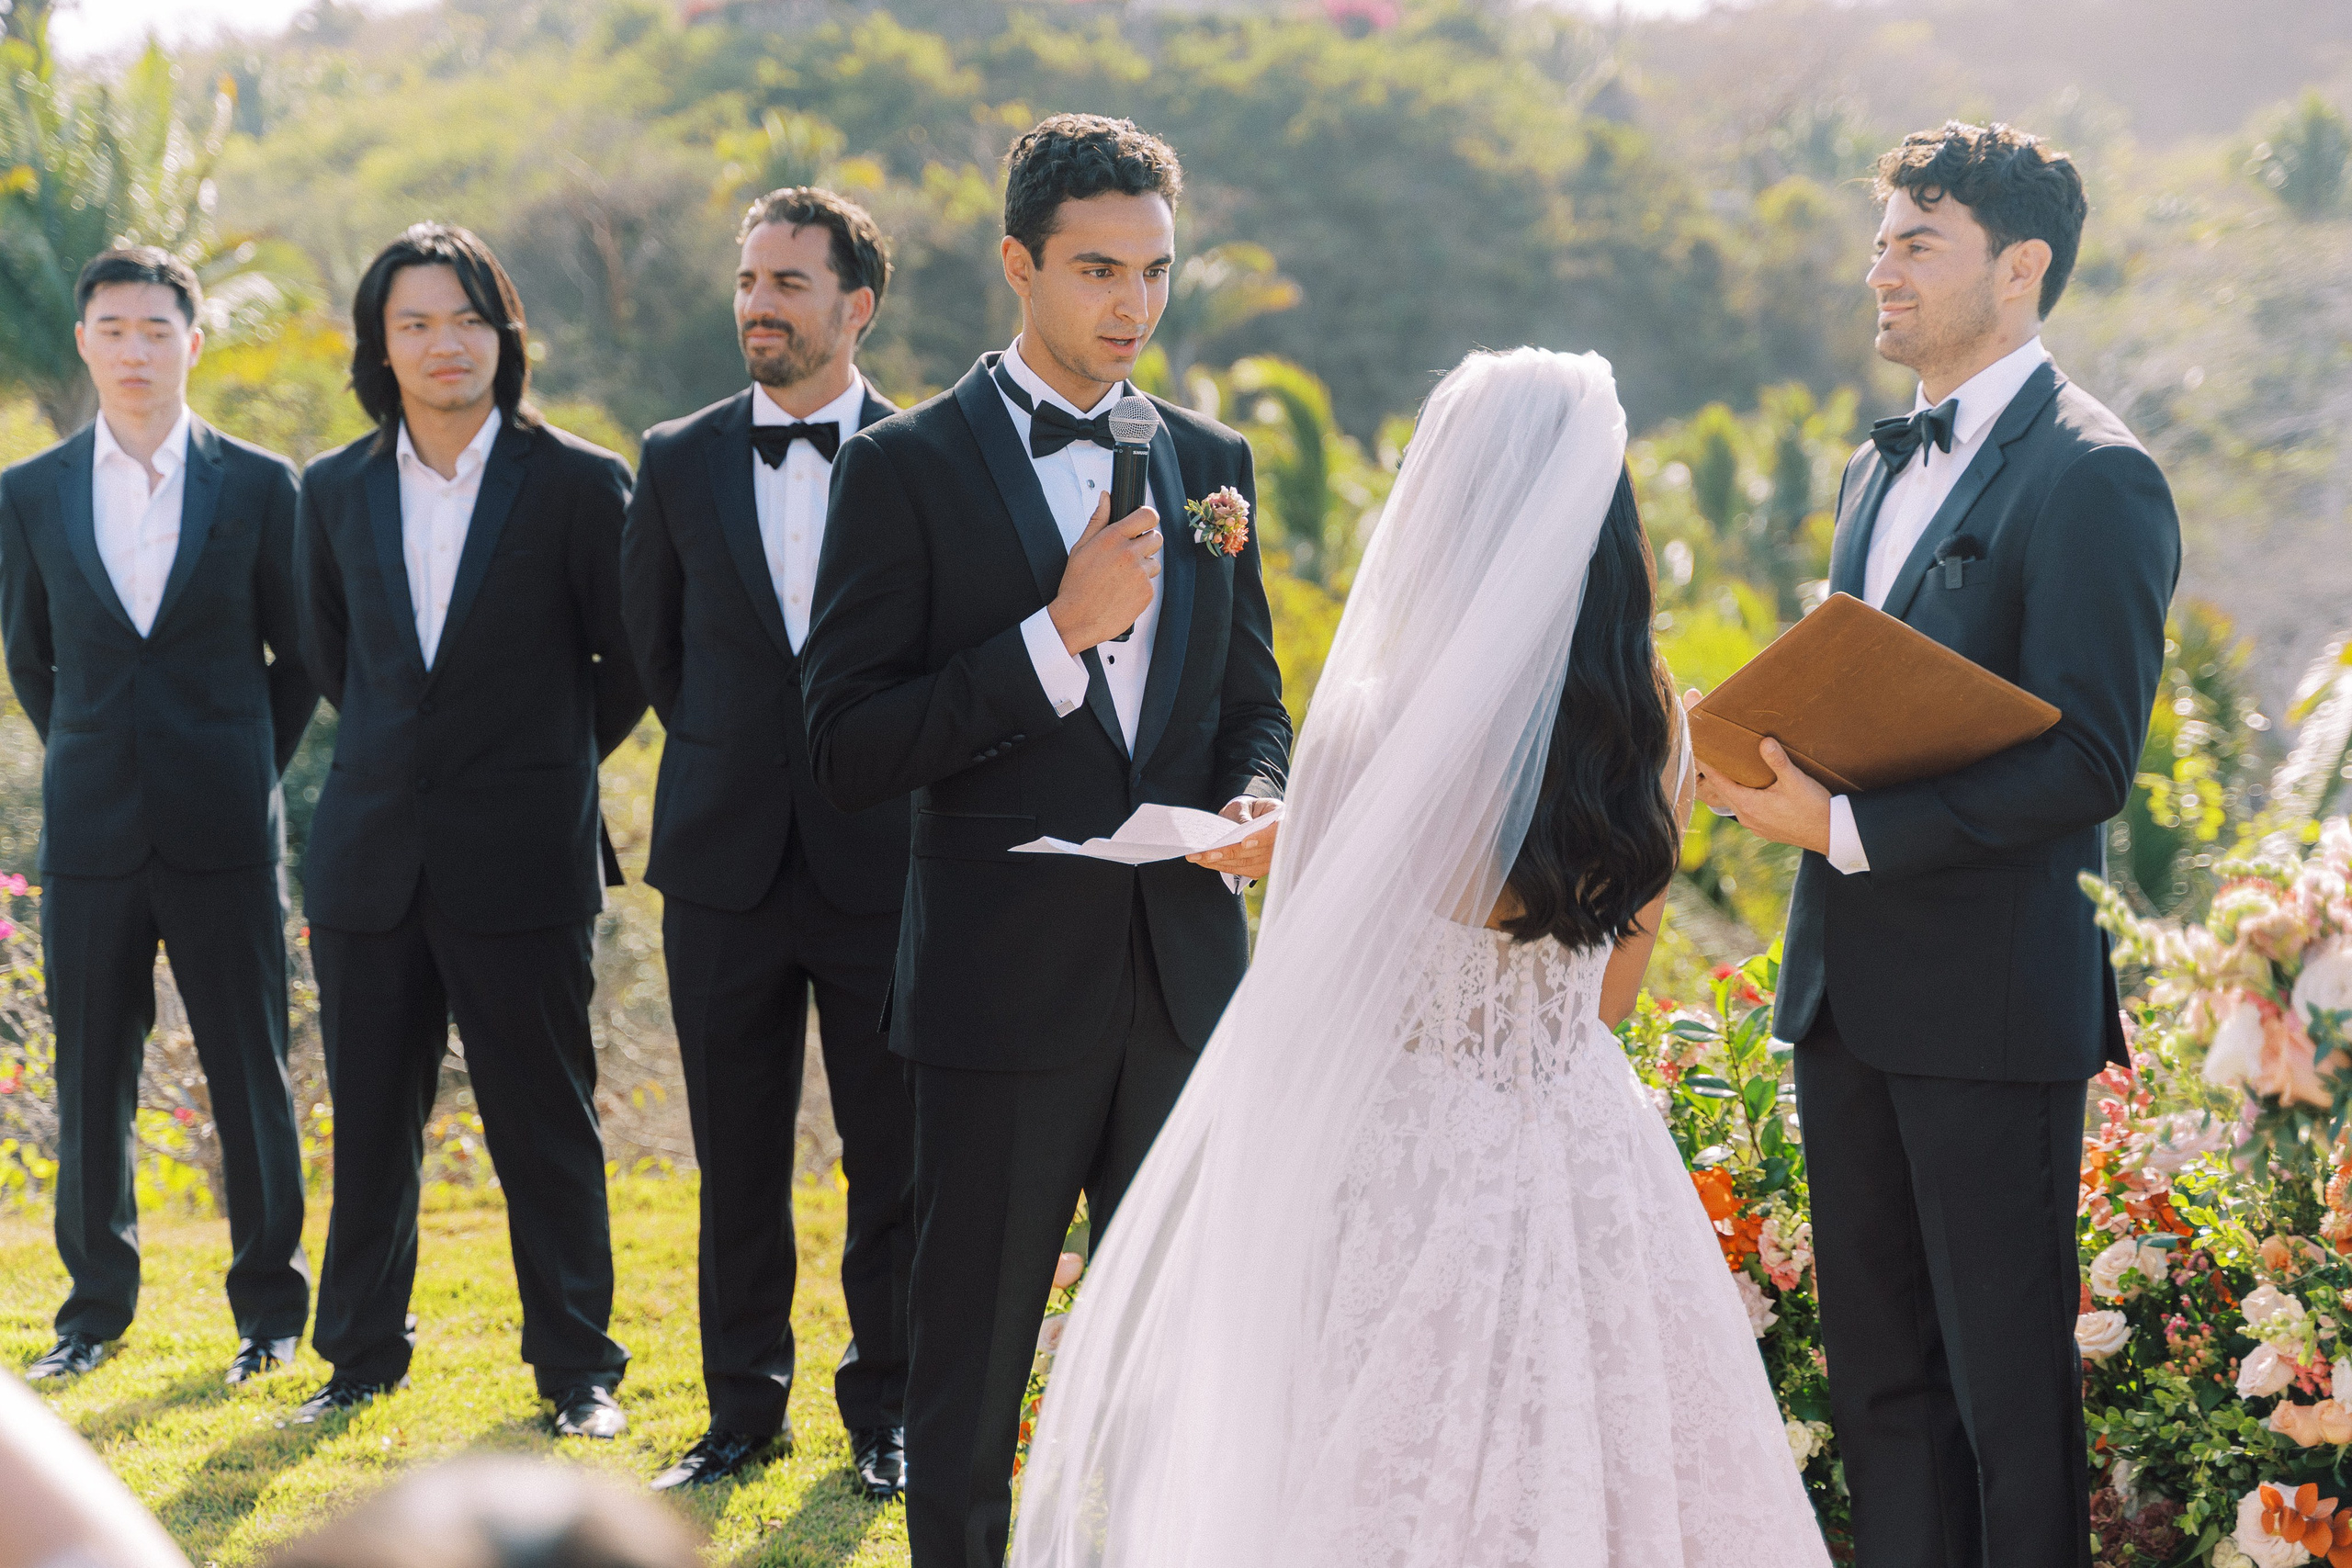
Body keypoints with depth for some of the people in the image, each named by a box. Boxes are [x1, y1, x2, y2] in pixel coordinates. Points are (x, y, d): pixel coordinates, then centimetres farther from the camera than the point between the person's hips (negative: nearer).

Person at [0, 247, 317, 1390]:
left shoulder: (259, 486, 1)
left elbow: (300, 653, 9)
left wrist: (248, 769, 7)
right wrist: (92, 760, 13)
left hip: (222, 831, -1)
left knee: (250, 1076, 3)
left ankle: (270, 1308, 15)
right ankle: (95, 1307, 19)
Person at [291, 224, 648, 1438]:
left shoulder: (578, 484, -4)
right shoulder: (336, 493, 7)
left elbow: (632, 662, 4)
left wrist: (550, 762, 9)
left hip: (522, 857, -3)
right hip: (372, 858, 3)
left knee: (545, 1127, 3)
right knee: (370, 1122, 10)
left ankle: (577, 1368, 13)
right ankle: (362, 1355, 23)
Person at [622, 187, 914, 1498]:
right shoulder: (679, 461, 5)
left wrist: (905, 783, 5)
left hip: (883, 861, -2)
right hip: (727, 862, 2)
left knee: (894, 1158, 5)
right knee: (738, 1160, 8)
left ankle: (886, 1408, 19)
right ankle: (745, 1408, 19)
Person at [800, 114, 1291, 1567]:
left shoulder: (1210, 462, 10)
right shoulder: (906, 468, -6)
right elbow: (847, 749, -12)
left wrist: (1258, 795, -5)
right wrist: (1059, 635, -20)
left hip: (1185, 990, 4)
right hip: (1007, 994, -4)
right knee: (972, 1368, 7)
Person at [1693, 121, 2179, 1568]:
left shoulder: (2091, 477, -12)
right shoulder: (1882, 469, 16)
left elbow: (2088, 761, -19)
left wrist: (1848, 829, -20)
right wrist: (1780, 768, 1)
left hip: (1991, 999, -8)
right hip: (1849, 987, 8)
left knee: (2008, 1378, 0)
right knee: (1877, 1356, 14)